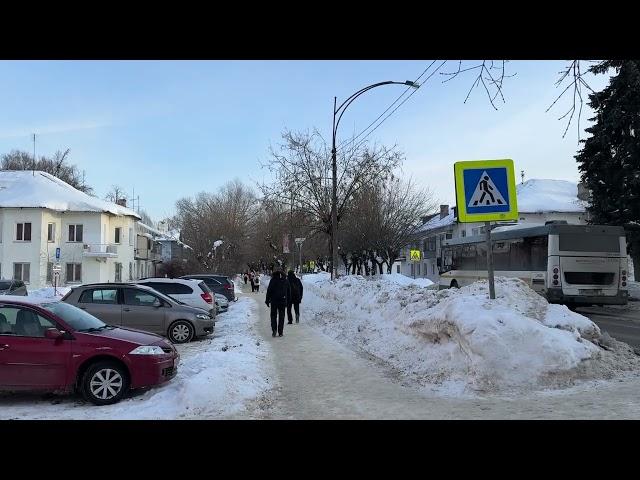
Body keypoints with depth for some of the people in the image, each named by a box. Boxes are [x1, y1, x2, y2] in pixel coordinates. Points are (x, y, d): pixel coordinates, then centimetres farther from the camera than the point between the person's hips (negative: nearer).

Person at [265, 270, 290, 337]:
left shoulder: (273, 280, -4)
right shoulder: (286, 281, 7)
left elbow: (269, 291, -6)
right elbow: (289, 293, 11)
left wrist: (267, 300, 0)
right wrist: (287, 302, 16)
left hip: (274, 301, -2)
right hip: (283, 301, 2)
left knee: (273, 316, 9)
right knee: (281, 316, 8)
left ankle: (274, 330, -5)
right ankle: (280, 332, 6)